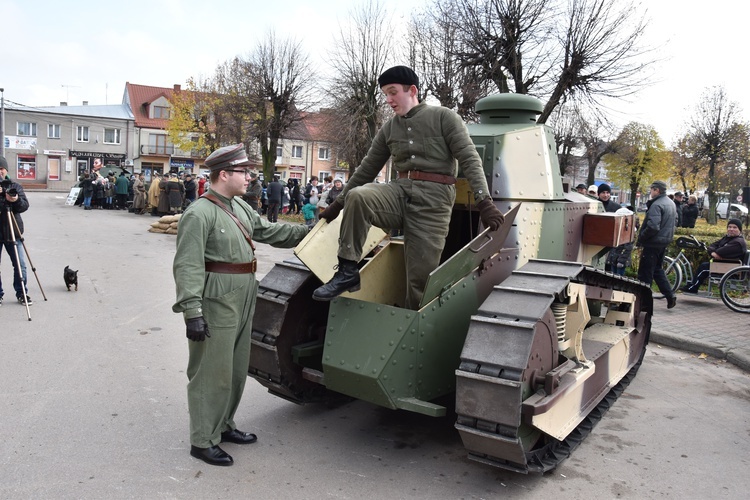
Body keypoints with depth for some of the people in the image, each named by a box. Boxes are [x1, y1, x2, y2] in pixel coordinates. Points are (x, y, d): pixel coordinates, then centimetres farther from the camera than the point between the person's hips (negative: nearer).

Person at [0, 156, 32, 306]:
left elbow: (25, 206, -3)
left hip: (12, 232, 1)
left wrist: (16, 200, -23)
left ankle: (21, 293, 15)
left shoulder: (15, 186, 6)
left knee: (20, 265, 2)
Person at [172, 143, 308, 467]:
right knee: (212, 373, 1)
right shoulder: (199, 214, -16)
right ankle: (202, 441, 15)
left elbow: (268, 231, 22)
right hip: (216, 303, -9)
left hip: (243, 301, 9)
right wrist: (193, 312, -24)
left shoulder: (240, 207, 11)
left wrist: (308, 233, 23)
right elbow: (188, 267, -20)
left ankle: (224, 425, 36)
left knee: (236, 369, 19)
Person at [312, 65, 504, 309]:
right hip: (400, 191, 4)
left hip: (434, 199, -3)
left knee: (420, 275, -8)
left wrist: (484, 201, -19)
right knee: (357, 196, -27)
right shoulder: (389, 128, 15)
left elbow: (469, 159, -6)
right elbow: (367, 168, 21)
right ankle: (347, 271, -19)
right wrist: (338, 203, 21)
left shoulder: (444, 117, 2)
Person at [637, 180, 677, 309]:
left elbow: (653, 226, -29)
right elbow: (674, 221, 22)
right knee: (658, 270, 20)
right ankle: (670, 296, 17)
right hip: (665, 241, 10)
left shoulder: (656, 205, -20)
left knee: (645, 273, -2)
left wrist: (641, 237, -16)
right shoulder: (671, 203, 13)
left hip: (653, 243, -10)